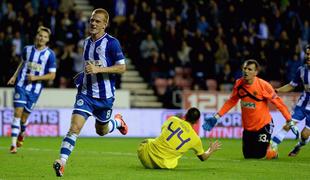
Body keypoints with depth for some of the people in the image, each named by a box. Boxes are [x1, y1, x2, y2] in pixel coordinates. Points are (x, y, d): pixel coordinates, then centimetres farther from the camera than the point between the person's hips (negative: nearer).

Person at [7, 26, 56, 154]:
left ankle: (21, 134, 38)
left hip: (35, 89, -1)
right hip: (21, 85, 1)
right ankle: (13, 145, -13)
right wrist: (14, 76, 16)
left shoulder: (50, 55, -5)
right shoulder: (27, 49, 4)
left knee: (24, 117, 4)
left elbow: (52, 75, -5)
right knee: (17, 113, -12)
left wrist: (36, 78, -15)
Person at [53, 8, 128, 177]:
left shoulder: (111, 42, -12)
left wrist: (98, 69, -23)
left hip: (105, 95, -3)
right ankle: (62, 162, -19)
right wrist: (84, 74, 13)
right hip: (86, 93, 3)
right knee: (75, 127, -16)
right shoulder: (87, 42, 8)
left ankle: (118, 121, 50)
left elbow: (122, 68, -15)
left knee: (101, 131, 16)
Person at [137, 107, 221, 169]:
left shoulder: (173, 119, 2)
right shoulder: (195, 139, 0)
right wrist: (211, 150, 41)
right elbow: (203, 157, 19)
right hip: (162, 165, 0)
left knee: (147, 141, 35)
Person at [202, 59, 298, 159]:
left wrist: (289, 120, -14)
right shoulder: (239, 84, -7)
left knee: (259, 155, -9)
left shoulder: (263, 85, -20)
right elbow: (231, 101, 6)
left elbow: (277, 102, -14)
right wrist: (217, 116, 1)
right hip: (248, 127, 5)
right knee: (248, 156, 11)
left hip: (263, 125, -5)